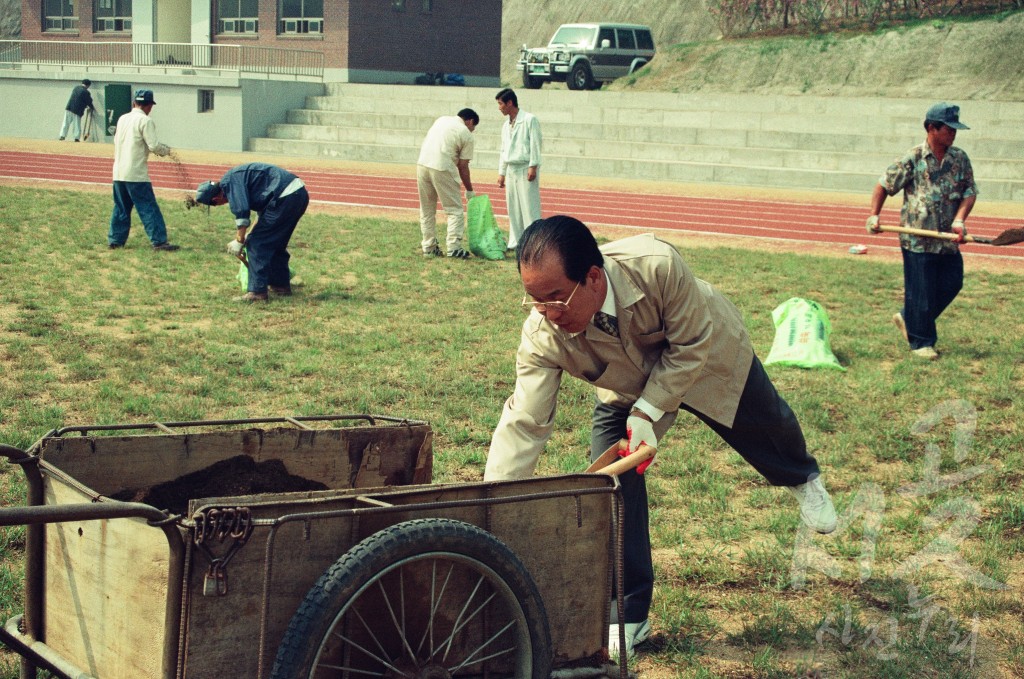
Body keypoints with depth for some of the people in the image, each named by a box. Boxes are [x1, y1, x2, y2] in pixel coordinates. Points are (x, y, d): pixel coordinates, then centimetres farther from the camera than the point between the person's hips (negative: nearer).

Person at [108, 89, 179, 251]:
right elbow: (154, 146, -16)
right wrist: (166, 150, 4)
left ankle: (115, 240, 18)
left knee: (121, 208, 15)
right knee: (148, 208, -6)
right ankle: (159, 241, -8)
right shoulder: (145, 121, -10)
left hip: (119, 172, 7)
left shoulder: (122, 119, 12)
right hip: (136, 174, -7)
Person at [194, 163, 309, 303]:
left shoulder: (229, 181, -7)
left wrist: (239, 241, -6)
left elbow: (241, 211, -15)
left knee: (256, 243, -3)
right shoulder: (237, 175, 24)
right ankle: (281, 285, 34)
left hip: (286, 198, -10)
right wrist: (251, 233, 40)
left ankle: (257, 292, -4)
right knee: (276, 243, 23)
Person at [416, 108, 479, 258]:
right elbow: (463, 166, 2)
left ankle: (429, 247, 17)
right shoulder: (466, 135, 3)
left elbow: (425, 144, 19)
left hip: (422, 164, 6)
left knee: (427, 210, 15)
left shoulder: (442, 119, 18)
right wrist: (469, 190, 12)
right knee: (454, 209, 3)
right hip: (442, 168, -6)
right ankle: (454, 247, -6)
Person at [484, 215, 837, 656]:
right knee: (612, 483, -15)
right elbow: (523, 423, -37)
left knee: (765, 428, 23)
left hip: (711, 359, -1)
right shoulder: (542, 335, -37)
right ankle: (628, 616, 2)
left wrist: (648, 412, -35)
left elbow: (691, 346, -31)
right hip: (626, 389, 1)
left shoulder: (657, 267, -46)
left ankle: (803, 479, 61)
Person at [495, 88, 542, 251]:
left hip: (526, 169, -7)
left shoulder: (529, 120, -5)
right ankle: (515, 242, 12)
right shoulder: (506, 125, 18)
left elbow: (535, 144, -10)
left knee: (529, 207, -8)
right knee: (513, 209, 7)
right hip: (511, 169, 7)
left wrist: (533, 167, -16)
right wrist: (501, 173, 18)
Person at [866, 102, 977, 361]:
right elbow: (884, 185, 1)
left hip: (948, 239, 5)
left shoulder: (960, 159, 4)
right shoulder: (912, 159, -8)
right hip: (917, 239, -5)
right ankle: (921, 341, 14)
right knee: (920, 290, 0)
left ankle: (907, 318, 28)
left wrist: (959, 220, -13)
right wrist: (874, 216, -6)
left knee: (952, 284, 9)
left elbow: (970, 191, 3)